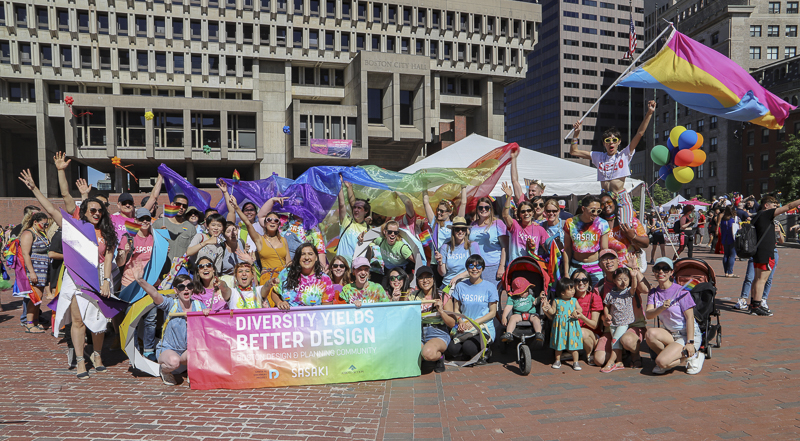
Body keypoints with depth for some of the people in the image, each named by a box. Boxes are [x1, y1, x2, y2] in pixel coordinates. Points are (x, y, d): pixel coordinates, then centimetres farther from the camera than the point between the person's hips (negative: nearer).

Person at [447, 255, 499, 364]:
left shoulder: (490, 287, 0)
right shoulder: (460, 286, 8)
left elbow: (492, 312, -1)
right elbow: (456, 309, 11)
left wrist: (474, 322, -14)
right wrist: (461, 322, -11)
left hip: (484, 329, -3)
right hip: (464, 329, 3)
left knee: (468, 347, -31)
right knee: (452, 349, -24)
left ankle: (485, 352, 5)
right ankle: (474, 353, 9)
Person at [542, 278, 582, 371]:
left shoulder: (574, 300, 3)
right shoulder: (556, 301, -2)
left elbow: (580, 309, 2)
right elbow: (553, 312, 1)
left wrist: (576, 311, -18)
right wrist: (548, 308, -17)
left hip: (572, 325, 1)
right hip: (560, 325, -1)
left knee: (574, 344, 3)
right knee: (559, 343, 9)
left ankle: (575, 362, 16)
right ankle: (557, 360, 24)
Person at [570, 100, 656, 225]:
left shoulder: (624, 155, 5)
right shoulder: (598, 157, 11)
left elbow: (639, 133, -2)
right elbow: (574, 151, 12)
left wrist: (649, 113, -7)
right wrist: (576, 134, 3)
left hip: (622, 198, -2)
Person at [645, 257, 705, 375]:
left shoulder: (680, 291, -11)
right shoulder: (653, 293, 5)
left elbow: (690, 318, -13)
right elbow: (648, 315, -10)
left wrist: (690, 343, -21)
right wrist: (661, 308, -31)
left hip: (689, 334, -6)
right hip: (670, 334, 6)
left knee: (661, 362, -25)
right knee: (650, 333, -29)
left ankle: (691, 357, 3)